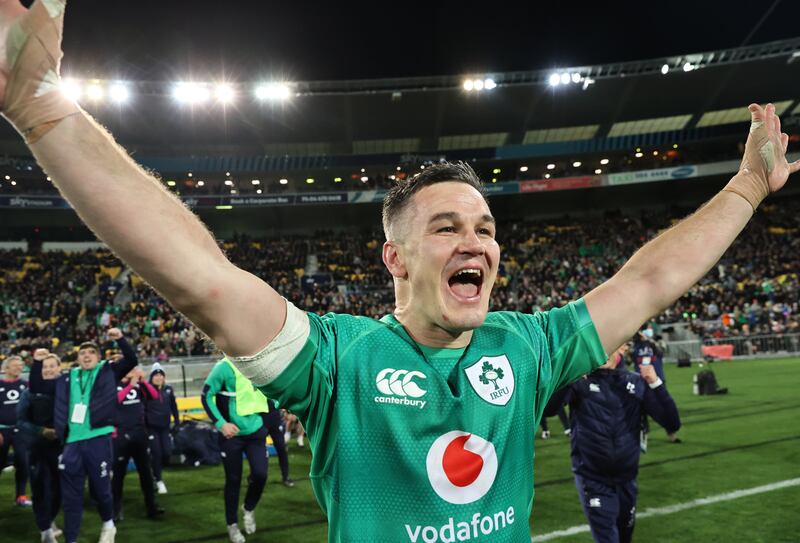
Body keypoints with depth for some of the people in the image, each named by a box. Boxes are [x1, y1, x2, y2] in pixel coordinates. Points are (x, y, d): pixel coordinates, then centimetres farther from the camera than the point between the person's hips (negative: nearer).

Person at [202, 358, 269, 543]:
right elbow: (206, 396, -13)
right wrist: (221, 423, -20)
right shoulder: (226, 367, -17)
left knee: (260, 474, -6)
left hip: (256, 431, 4)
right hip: (232, 433, -4)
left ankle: (249, 509, 26)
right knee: (233, 480, 7)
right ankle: (232, 524, 29)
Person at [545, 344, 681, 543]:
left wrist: (655, 384, -16)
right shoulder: (580, 379, -11)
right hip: (593, 479, -4)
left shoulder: (636, 383, 0)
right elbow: (547, 407, -27)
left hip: (626, 479, 4)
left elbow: (672, 423, -5)